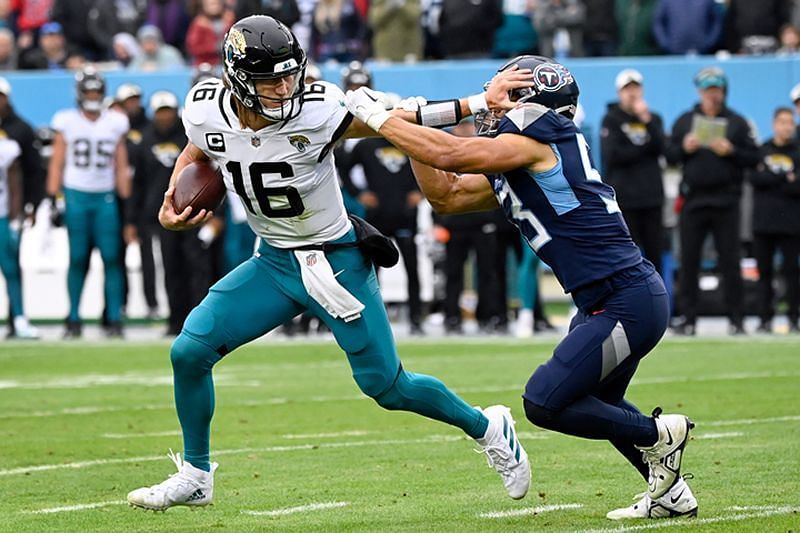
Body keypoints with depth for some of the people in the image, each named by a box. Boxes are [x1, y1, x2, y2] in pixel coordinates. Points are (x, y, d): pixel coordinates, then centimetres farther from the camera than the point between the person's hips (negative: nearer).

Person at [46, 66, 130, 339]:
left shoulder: (115, 123, 7)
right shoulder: (67, 122, 4)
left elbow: (121, 168, 10)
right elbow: (56, 164, 5)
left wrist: (126, 200, 5)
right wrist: (52, 198, -2)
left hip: (106, 197, 1)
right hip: (76, 195, -1)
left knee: (112, 259, -5)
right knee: (77, 259, 1)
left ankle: (115, 319, -1)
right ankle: (73, 320, 7)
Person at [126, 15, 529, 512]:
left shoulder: (317, 111, -27)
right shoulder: (208, 112, -14)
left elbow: (398, 120, -22)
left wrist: (478, 104, -33)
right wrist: (172, 202, -3)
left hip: (338, 261, -4)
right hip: (274, 262, 4)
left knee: (388, 387, 0)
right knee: (189, 350, -8)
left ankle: (488, 429, 28)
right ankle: (195, 475, 12)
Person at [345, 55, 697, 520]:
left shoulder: (538, 138, -12)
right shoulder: (510, 171, 16)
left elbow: (451, 155, -17)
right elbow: (446, 194, 19)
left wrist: (378, 118, -8)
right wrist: (405, 122, 13)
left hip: (627, 302, -10)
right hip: (608, 302, 10)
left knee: (545, 403, -9)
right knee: (595, 403, 26)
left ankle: (660, 434, 5)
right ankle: (671, 494, 31)